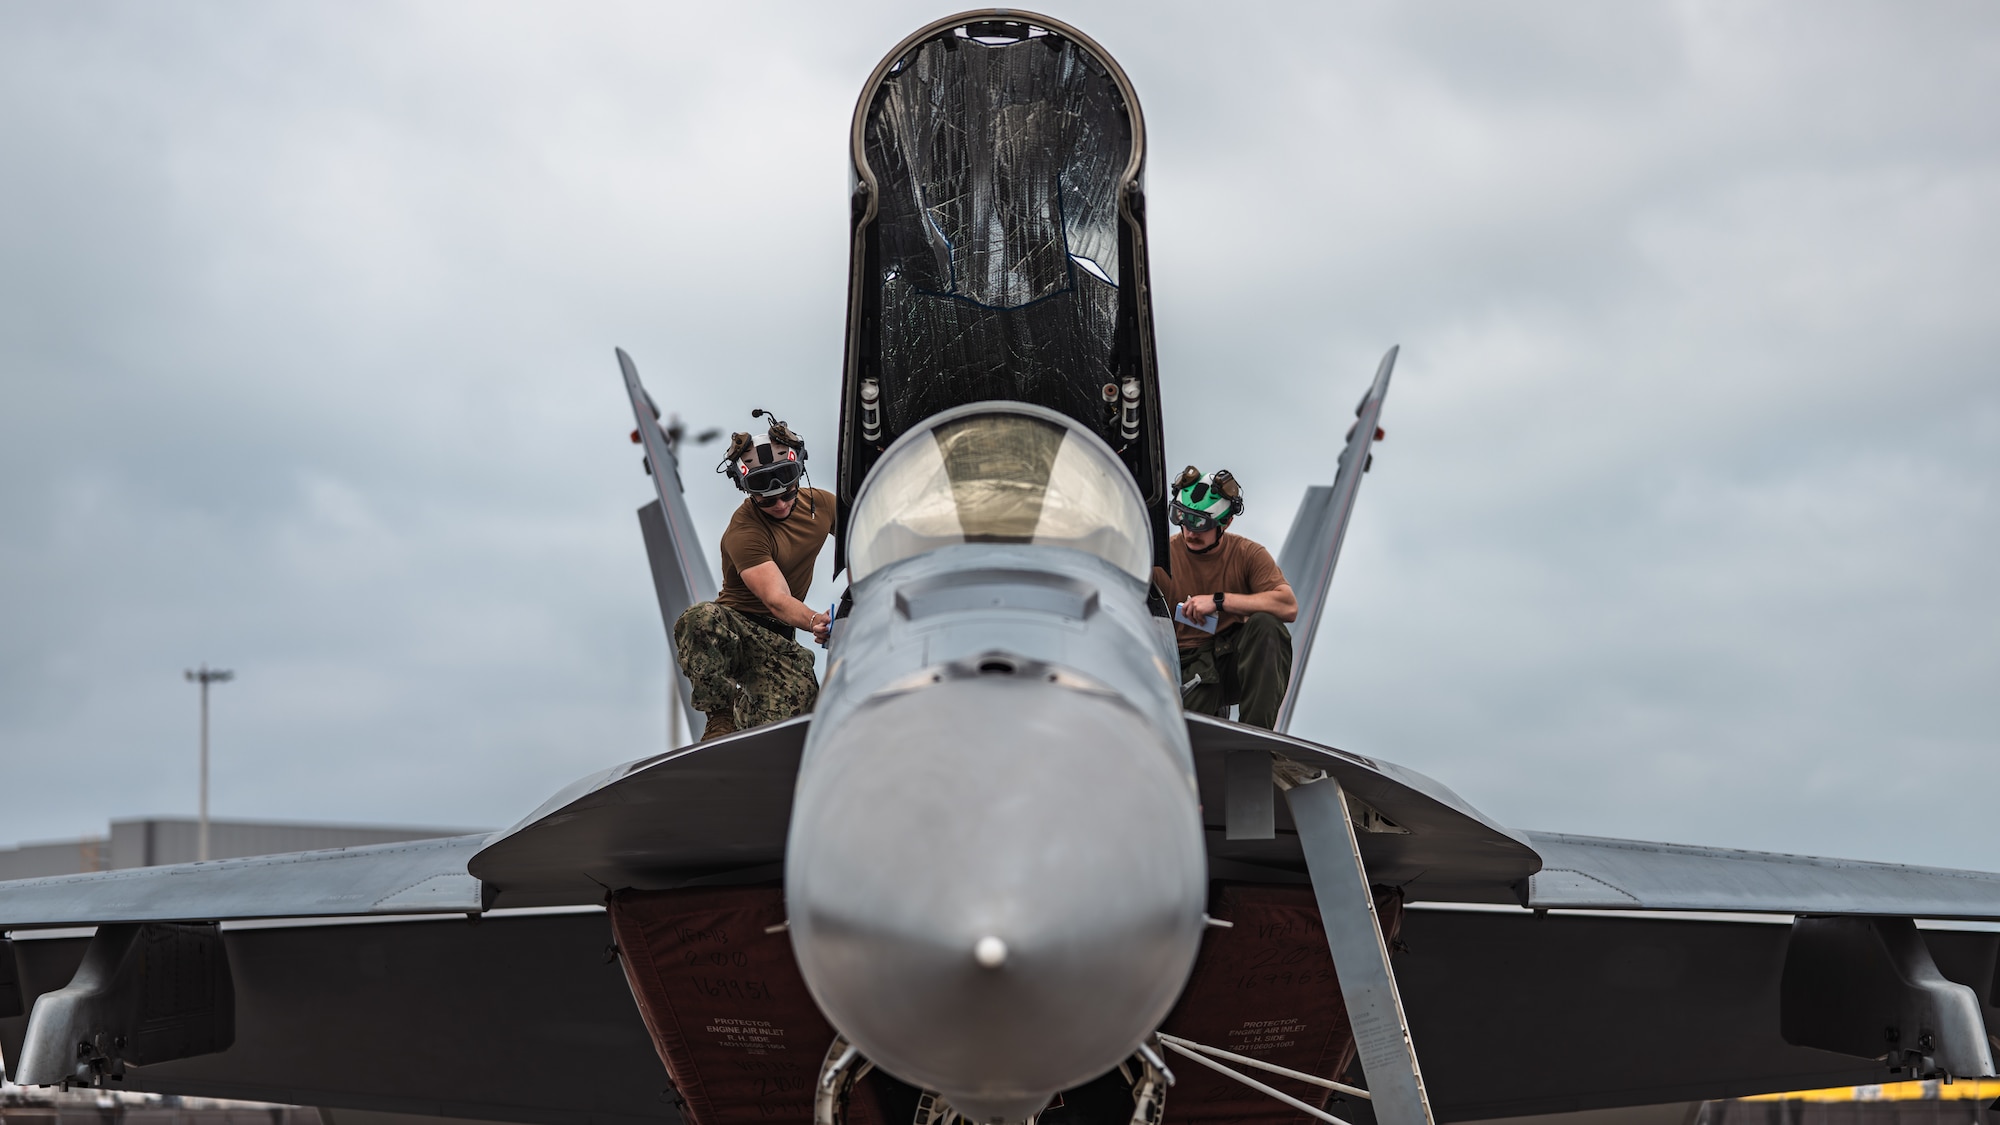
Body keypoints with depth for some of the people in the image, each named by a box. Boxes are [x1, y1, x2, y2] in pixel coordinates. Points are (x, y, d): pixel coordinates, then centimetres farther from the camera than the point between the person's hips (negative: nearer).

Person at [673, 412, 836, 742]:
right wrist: (814, 622, -50)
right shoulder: (743, 533, -19)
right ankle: (722, 712, -26)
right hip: (737, 625, -4)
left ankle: (743, 710, 7)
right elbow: (777, 600, -30)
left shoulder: (821, 503, 2)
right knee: (700, 617, -43)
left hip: (779, 640, 4)